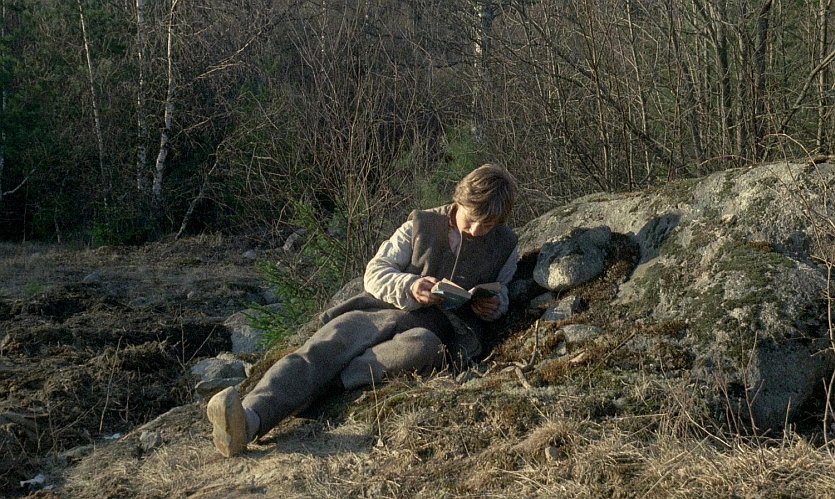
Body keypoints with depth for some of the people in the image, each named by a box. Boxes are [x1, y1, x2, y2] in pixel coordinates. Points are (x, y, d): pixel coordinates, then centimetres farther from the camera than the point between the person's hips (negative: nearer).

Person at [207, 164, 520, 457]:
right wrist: (410, 287, -12)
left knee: (419, 346, -41)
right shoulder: (421, 225, 12)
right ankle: (249, 419, -54)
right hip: (384, 310, 1)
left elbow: (501, 293, 26)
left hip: (440, 330, -1)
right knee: (324, 347, -30)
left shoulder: (506, 247, 14)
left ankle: (302, 386, -46)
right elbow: (375, 272, 8)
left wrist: (494, 306, 1)